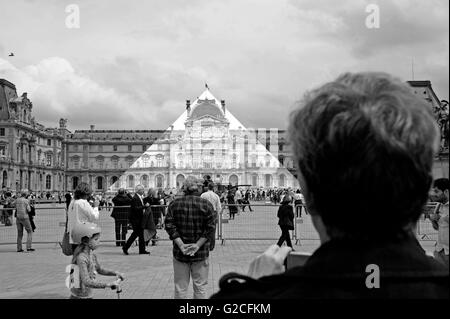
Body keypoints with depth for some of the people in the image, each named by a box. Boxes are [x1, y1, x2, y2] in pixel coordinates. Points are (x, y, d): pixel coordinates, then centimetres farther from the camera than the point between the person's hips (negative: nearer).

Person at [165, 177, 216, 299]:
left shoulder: (174, 204, -1)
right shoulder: (206, 204, -3)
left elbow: (169, 226, -7)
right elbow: (210, 228, -9)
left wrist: (181, 245, -10)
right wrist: (197, 245, -10)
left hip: (180, 252, 1)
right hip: (201, 252, -1)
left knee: (180, 287, 10)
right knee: (200, 286, 9)